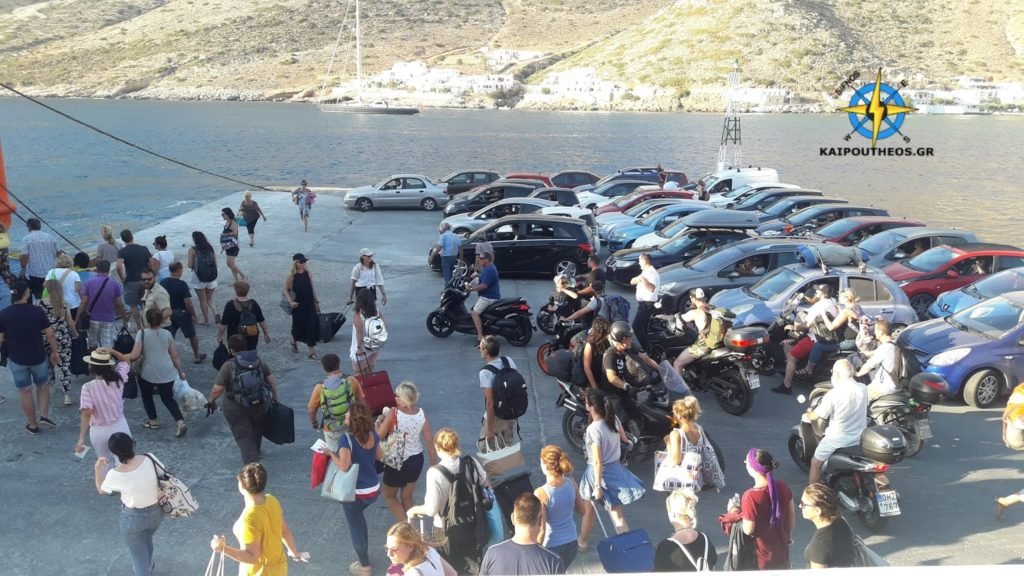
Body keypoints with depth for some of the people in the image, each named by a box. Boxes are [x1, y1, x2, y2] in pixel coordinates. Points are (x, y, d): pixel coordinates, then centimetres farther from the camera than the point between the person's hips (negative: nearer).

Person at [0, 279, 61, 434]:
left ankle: (33, 425, 22)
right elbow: (50, 335, -9)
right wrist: (55, 352, 4)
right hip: (38, 357, 0)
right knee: (43, 385, 23)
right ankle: (44, 415, 11)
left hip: (16, 359, 0)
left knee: (25, 392, 12)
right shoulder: (37, 311, -14)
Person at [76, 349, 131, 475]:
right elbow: (125, 362, 10)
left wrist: (81, 438, -20)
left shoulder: (88, 387, -20)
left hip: (99, 432, -1)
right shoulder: (118, 379, -11)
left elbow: (87, 413, -24)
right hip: (120, 427, 2)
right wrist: (111, 352, 4)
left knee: (106, 463, 20)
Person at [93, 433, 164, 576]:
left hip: (133, 517, -4)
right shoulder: (149, 459, -23)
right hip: (156, 511, 4)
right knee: (146, 539, 36)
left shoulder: (115, 474, -25)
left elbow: (100, 489, -2)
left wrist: (98, 468, 4)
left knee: (138, 553, 20)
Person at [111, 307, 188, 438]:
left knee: (146, 395, 25)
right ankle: (181, 422, -4)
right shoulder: (167, 334, 3)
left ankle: (153, 421, 33)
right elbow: (174, 356, 6)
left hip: (148, 372, -3)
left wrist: (119, 356, -3)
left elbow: (135, 355, -14)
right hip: (167, 372, 3)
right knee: (168, 398, 14)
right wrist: (180, 371, 17)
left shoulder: (142, 333, -8)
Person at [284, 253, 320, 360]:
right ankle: (294, 341, 45)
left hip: (310, 304, 3)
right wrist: (290, 302, -16)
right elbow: (286, 290, -4)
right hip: (298, 305, -3)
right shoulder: (291, 275, -11)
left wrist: (317, 301, 10)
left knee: (312, 326, -1)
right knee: (298, 326, 12)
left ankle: (312, 351, 5)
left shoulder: (308, 273, 0)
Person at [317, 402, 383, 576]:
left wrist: (330, 453, -16)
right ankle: (364, 555, 45)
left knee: (355, 526, 14)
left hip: (355, 492, -7)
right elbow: (380, 456, 7)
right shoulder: (373, 435, -6)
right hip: (374, 489, 7)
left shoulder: (347, 439, -26)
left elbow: (344, 466, -30)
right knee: (359, 518, 31)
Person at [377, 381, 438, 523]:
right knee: (407, 497, 22)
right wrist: (435, 466, 4)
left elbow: (379, 435, -15)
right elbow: (430, 442, -6)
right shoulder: (421, 414, -11)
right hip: (416, 459, 4)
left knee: (390, 496, 19)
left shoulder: (393, 413, -24)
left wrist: (379, 421, 5)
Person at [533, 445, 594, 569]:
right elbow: (584, 511, 5)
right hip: (571, 544, 6)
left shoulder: (541, 493, -23)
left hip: (551, 548, -6)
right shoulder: (571, 483, -8)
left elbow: (541, 531, -21)